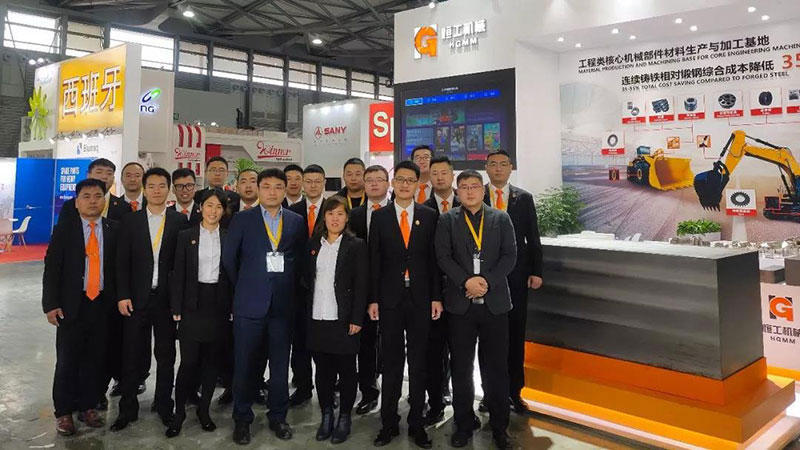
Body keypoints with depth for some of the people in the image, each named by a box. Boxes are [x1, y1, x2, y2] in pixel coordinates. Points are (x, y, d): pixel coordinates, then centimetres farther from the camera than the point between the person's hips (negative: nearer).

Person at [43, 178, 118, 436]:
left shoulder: (114, 229, 3)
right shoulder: (64, 230, 0)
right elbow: (51, 269, -2)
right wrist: (51, 304, -8)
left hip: (103, 305, 2)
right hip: (72, 305, -1)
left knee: (95, 359, 9)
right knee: (67, 361, 6)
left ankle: (88, 406, 25)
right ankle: (64, 411, 22)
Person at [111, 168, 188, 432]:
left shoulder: (180, 221, 0)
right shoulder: (130, 221, 4)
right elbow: (122, 261, 2)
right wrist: (123, 296, -6)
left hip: (167, 298, 0)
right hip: (136, 298, 1)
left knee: (166, 355, 10)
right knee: (132, 356, 7)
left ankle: (164, 405, 25)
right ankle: (128, 409, 21)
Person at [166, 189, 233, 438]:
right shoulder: (186, 236, 3)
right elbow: (178, 274, 1)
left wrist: (233, 307, 0)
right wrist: (176, 308, -4)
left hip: (219, 304, 1)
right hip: (193, 304, -1)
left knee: (213, 359, 8)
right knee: (189, 361, -3)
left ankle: (204, 409, 23)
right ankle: (179, 412, 13)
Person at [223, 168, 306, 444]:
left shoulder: (297, 222, 6)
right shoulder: (242, 220, 1)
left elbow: (300, 259, 10)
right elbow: (229, 259, 4)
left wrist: (289, 286, 5)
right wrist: (244, 287, 8)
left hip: (283, 304, 2)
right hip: (250, 304, -1)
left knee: (280, 365, 10)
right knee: (245, 364, 6)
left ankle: (277, 416, 25)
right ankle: (242, 419, 22)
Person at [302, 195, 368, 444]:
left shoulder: (356, 246, -2)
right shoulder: (313, 244, 10)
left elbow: (361, 284, -6)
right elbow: (307, 279, 12)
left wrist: (356, 319, -10)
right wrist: (307, 310, 2)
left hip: (343, 320, -3)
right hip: (317, 319, 4)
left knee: (346, 371, 6)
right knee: (322, 370, 11)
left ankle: (344, 418, 20)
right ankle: (326, 416, 25)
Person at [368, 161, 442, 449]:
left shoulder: (429, 215, 3)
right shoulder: (379, 216, 3)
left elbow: (434, 258, 3)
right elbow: (374, 260, 1)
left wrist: (436, 297, -2)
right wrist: (373, 299, -3)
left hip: (420, 298, 0)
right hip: (390, 298, 0)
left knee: (418, 363, 8)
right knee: (391, 363, 8)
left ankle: (416, 424, 20)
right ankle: (389, 423, 20)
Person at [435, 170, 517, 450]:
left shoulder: (501, 219, 8)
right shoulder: (447, 220, 6)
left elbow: (510, 255, 0)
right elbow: (443, 257, -3)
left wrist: (487, 281, -13)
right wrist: (466, 281, -16)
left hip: (495, 302, 0)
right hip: (460, 303, 0)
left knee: (497, 367, 6)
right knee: (461, 368, 8)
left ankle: (499, 427, 20)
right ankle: (464, 424, 22)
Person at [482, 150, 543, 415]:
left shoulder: (524, 198, 7)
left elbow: (533, 238, 6)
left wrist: (536, 271, 0)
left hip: (516, 276, 1)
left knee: (516, 335, 7)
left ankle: (515, 391, 19)